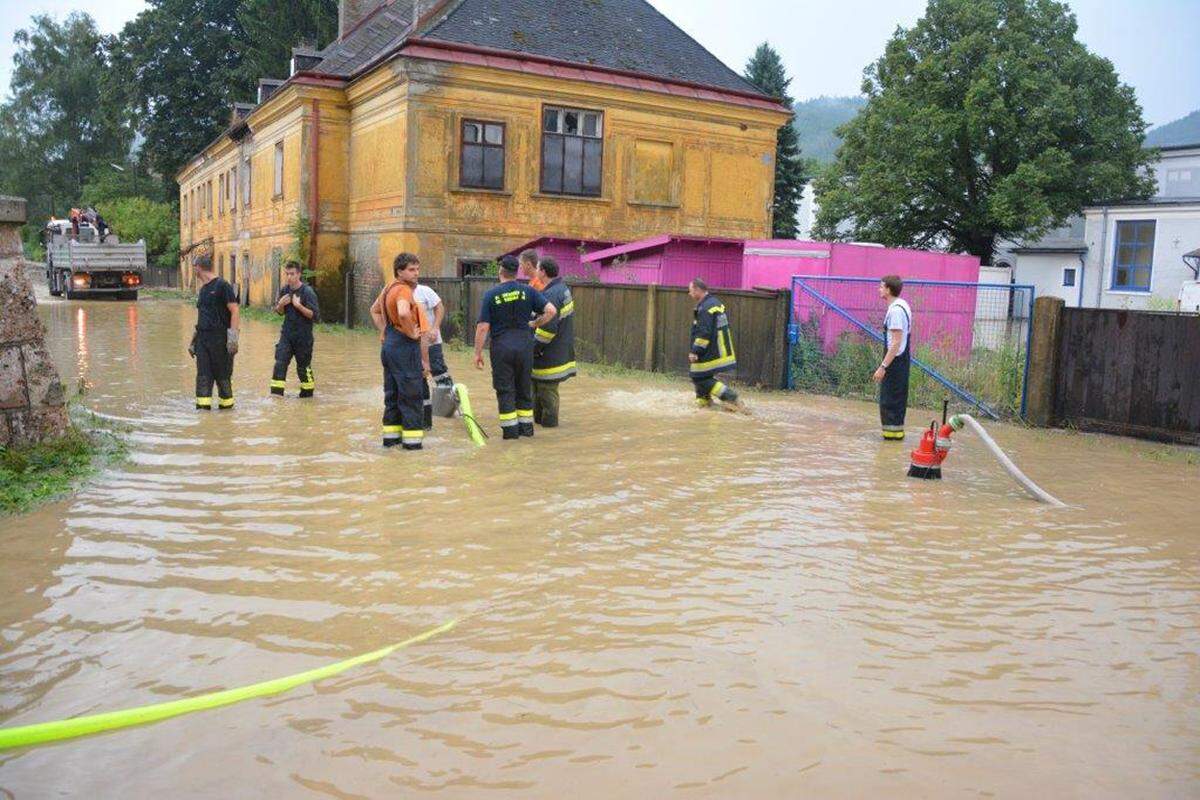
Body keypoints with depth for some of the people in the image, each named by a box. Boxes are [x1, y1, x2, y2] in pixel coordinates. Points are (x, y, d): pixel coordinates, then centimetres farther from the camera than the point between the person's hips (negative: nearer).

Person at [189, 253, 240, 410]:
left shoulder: (222, 285, -8)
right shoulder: (203, 289, 17)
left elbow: (234, 311, -12)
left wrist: (233, 337, -20)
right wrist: (193, 341, 22)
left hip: (220, 337, -7)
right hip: (203, 337, 7)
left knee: (222, 374, 2)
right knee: (203, 374, 1)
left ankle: (226, 403, 15)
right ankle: (203, 404, 3)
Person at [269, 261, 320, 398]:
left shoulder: (307, 291, -13)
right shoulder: (284, 290, 4)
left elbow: (315, 315, -16)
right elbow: (279, 311, 16)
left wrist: (299, 305, -25)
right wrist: (281, 304, -6)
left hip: (303, 335, -4)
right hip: (287, 333, 5)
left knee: (303, 365, 7)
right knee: (280, 361, -8)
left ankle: (308, 390, 26)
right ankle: (277, 390, -9)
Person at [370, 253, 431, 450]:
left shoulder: (389, 288, 13)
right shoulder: (403, 289, -17)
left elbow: (374, 310, 28)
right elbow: (403, 313, -37)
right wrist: (412, 333, -21)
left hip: (389, 345, 9)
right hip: (405, 347, -9)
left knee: (392, 393, 16)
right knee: (411, 394, 0)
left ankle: (390, 435, 23)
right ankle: (412, 437, 5)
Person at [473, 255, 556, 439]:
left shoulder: (491, 294, -6)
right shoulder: (528, 291, 0)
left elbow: (483, 327, -8)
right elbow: (551, 310, -9)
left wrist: (478, 353, -1)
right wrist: (534, 324, 5)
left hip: (501, 346, -2)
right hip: (525, 344, 2)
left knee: (505, 389, 7)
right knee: (524, 387, 15)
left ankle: (510, 428, 7)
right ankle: (526, 426, 21)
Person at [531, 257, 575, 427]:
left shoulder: (551, 295, -22)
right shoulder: (563, 288, 10)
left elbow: (547, 328, -25)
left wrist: (534, 348, -16)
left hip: (549, 353, -10)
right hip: (562, 351, 10)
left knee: (546, 387, 0)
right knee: (537, 384, 19)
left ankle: (549, 420, 9)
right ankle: (538, 417, 28)